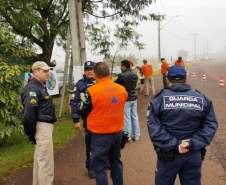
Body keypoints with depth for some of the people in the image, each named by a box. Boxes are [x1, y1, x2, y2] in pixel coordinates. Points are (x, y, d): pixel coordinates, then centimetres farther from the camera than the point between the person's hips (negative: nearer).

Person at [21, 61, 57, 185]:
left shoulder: (40, 87, 15)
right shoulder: (32, 89, -18)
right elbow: (28, 114, -23)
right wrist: (31, 133, -17)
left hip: (45, 125, 11)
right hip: (42, 126, -11)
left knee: (39, 158, 20)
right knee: (46, 160, -4)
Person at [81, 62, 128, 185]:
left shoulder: (92, 91, -18)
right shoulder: (122, 89, -4)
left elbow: (85, 111, -5)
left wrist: (84, 100, 14)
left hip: (100, 134, -5)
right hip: (117, 132, 6)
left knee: (100, 166, 6)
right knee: (116, 161, 23)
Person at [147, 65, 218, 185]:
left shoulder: (160, 98, -8)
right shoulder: (202, 99, 1)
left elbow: (153, 127, -17)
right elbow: (211, 125, -6)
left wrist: (173, 145, -17)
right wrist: (193, 144, -13)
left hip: (169, 153, -2)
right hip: (194, 154, 2)